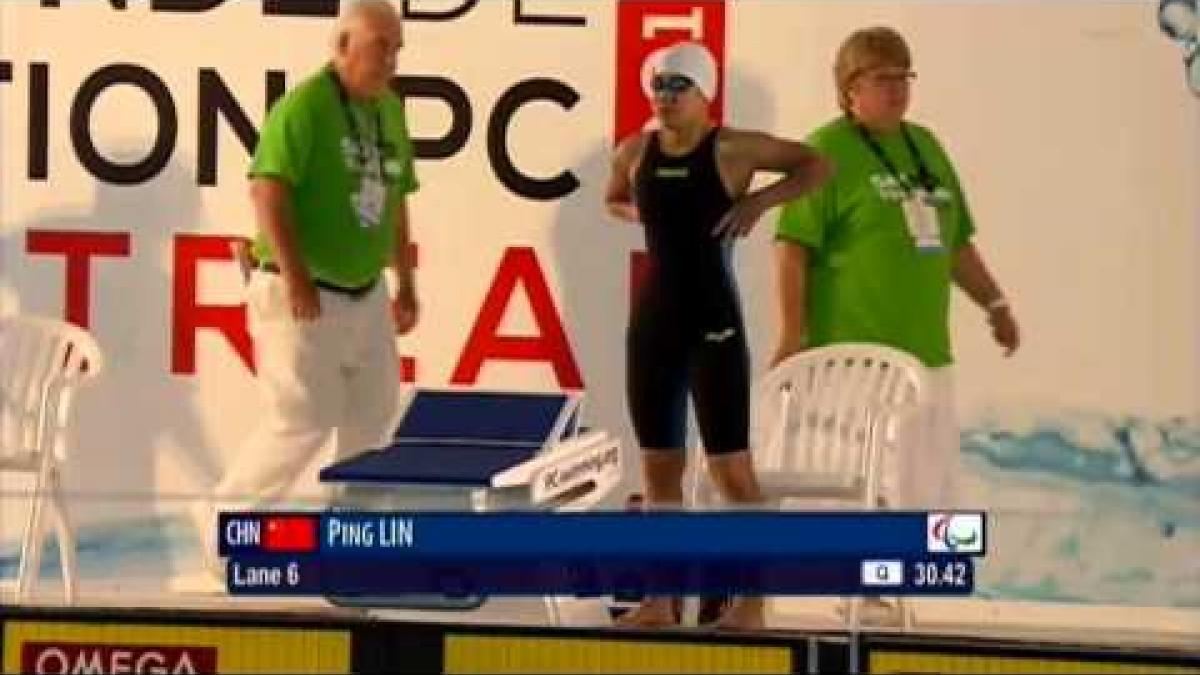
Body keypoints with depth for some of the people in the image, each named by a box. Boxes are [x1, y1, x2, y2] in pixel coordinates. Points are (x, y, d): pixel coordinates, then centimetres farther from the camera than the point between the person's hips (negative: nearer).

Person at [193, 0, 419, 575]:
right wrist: (294, 275, -27)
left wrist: (406, 283, 18)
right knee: (303, 421, -7)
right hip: (304, 298, -8)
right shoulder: (303, 106, -15)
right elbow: (268, 189, -22)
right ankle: (226, 518, 11)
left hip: (366, 293, 8)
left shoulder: (390, 110, 9)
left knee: (374, 416, 10)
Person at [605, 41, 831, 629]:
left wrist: (761, 200, -12)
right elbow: (613, 201, 24)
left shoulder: (731, 149, -7)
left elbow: (815, 165, 1)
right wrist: (638, 213, 3)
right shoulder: (635, 151, 5)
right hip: (653, 319, 5)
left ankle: (751, 600, 2)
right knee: (658, 464, 9)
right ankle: (659, 600, 15)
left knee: (729, 466, -4)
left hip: (713, 320, -5)